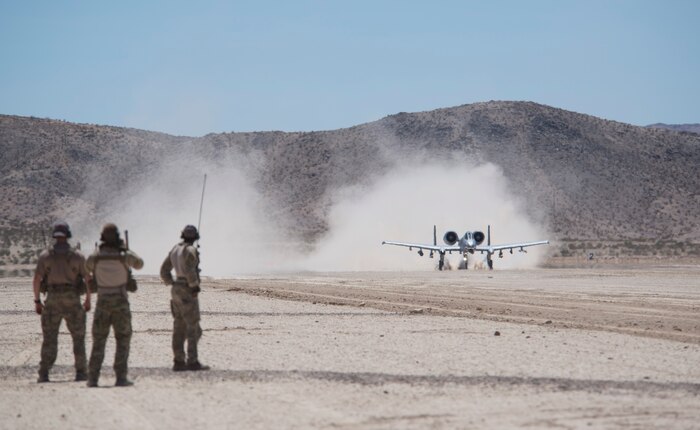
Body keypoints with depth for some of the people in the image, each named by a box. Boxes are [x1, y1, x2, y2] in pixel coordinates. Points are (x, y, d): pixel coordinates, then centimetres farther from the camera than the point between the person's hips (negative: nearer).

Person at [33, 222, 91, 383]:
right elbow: (88, 279, -2)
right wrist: (88, 300, 8)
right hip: (73, 302, 0)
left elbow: (37, 279, -5)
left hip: (52, 302, 0)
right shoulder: (77, 256, 0)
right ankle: (81, 372, 9)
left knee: (49, 339, 5)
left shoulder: (45, 256, 0)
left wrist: (37, 301, 3)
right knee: (78, 338, 11)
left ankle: (44, 374, -2)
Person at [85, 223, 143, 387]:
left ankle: (92, 378, 4)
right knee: (123, 341, 7)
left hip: (102, 303, 1)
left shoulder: (95, 256, -7)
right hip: (121, 303, -1)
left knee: (98, 342, 10)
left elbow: (87, 268, 17)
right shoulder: (124, 255, -9)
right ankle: (121, 377, -1)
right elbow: (139, 264, 12)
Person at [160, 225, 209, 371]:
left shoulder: (175, 249, 12)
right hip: (187, 293, -9)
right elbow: (189, 270, -29)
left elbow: (164, 270, 17)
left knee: (179, 328, 9)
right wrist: (195, 286, -16)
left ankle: (179, 362, 9)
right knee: (193, 328, -5)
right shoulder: (191, 250, -14)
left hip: (176, 291, 9)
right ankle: (192, 362, -7)